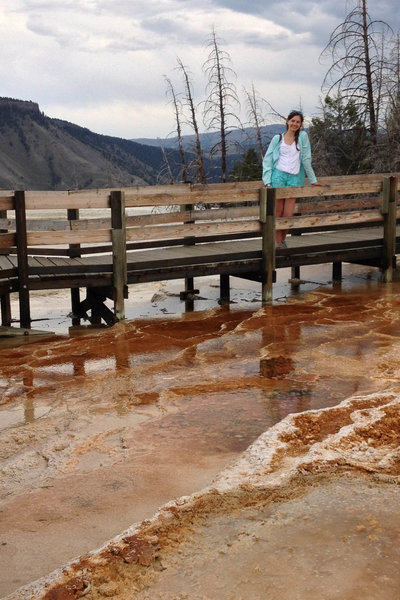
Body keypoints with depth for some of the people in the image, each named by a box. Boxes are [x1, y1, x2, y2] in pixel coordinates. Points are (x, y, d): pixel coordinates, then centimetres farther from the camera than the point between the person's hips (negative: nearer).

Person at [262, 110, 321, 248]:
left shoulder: (303, 136, 6)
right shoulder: (277, 139, 7)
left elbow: (306, 159, 6)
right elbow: (267, 160, 5)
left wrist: (312, 180, 7)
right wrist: (267, 181, -4)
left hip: (294, 178, 0)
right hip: (278, 175, 0)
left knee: (288, 215, -5)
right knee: (278, 213, -2)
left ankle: (283, 239, 18)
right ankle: (279, 244, 3)